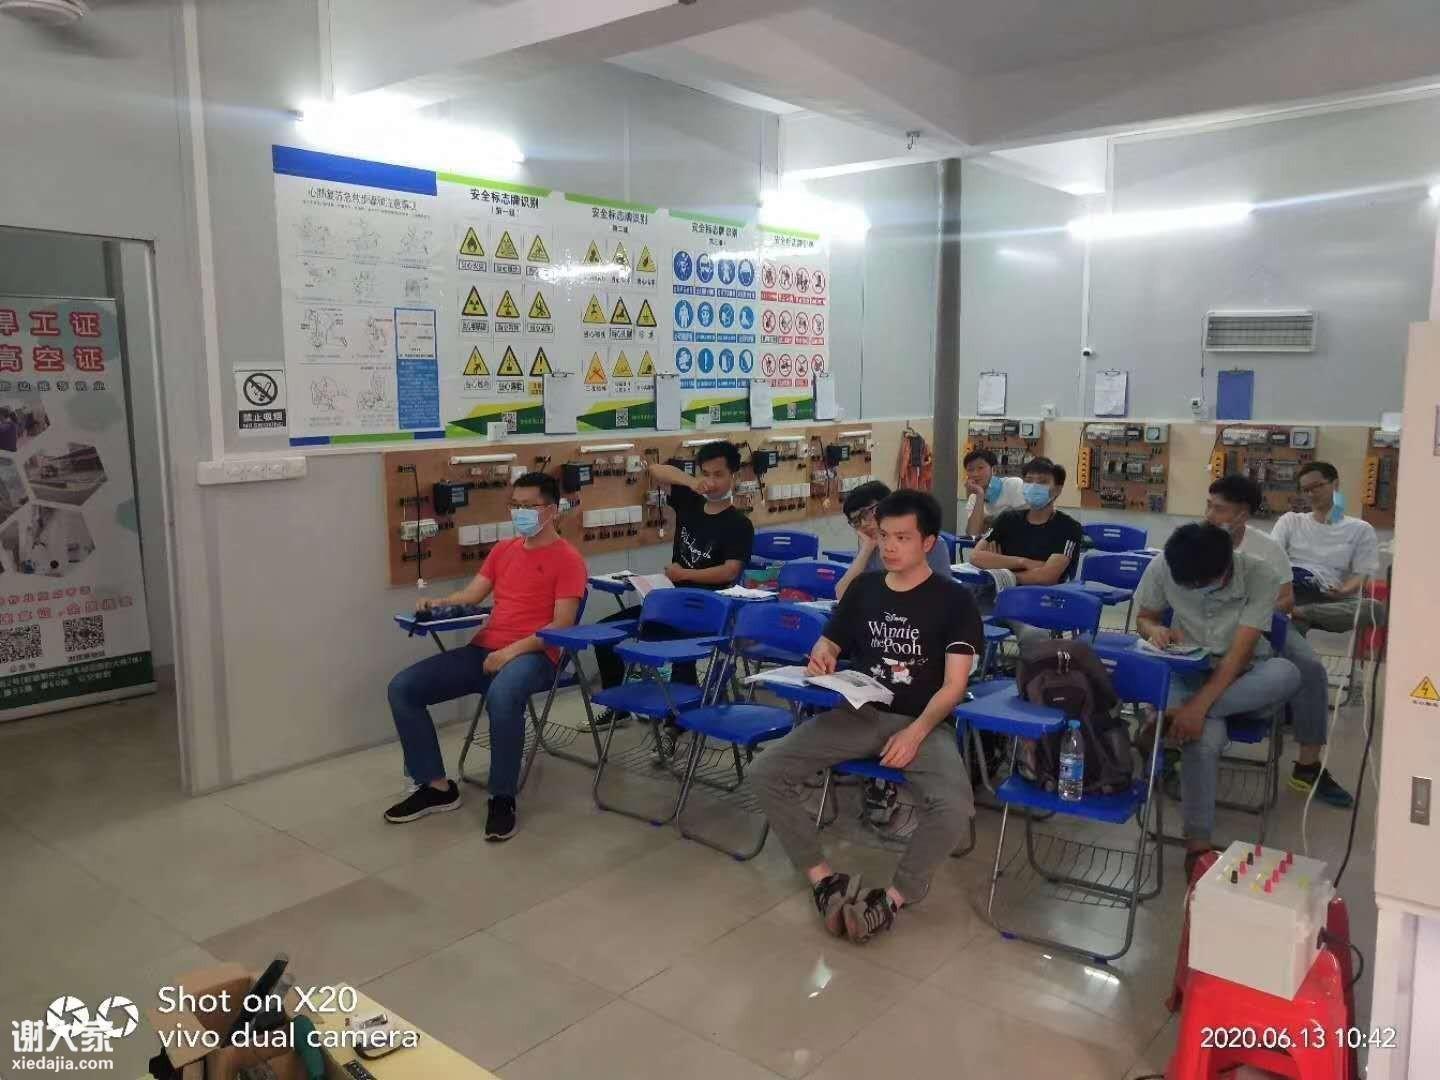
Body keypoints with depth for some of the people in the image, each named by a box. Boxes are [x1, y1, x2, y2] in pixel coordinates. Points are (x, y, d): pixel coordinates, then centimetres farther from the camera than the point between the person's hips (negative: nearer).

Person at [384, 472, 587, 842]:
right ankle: (436, 786, 3)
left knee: (501, 697, -41)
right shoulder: (502, 550, 20)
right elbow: (470, 596, 15)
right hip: (483, 650, 7)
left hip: (533, 654, -7)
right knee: (402, 687, -6)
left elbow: (562, 625, -11)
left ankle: (502, 799, -20)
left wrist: (513, 650, -22)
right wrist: (437, 604, -7)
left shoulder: (567, 559, -3)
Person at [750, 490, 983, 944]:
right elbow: (828, 643, 21)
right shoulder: (863, 588, 11)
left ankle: (893, 897, -11)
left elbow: (954, 685, -7)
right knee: (765, 771, -16)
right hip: (858, 714, 4)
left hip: (923, 722, -4)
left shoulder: (953, 600, -2)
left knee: (954, 807, -34)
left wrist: (916, 733, -23)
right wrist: (821, 659, -5)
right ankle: (824, 879, -8)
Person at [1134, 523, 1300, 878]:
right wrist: (1155, 630, -22)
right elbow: (1144, 619, 4)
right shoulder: (1162, 568, -14)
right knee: (1206, 736, -33)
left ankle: (1165, 718, -30)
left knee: (1287, 674, -36)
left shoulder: (1261, 577, -20)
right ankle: (1198, 844, -21)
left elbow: (1239, 653, -24)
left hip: (1241, 676, 0)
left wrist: (1198, 705, -35)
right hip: (1187, 671, 0)